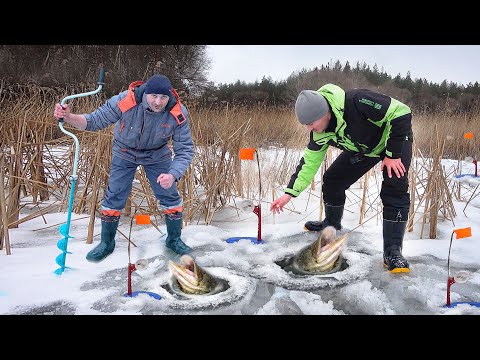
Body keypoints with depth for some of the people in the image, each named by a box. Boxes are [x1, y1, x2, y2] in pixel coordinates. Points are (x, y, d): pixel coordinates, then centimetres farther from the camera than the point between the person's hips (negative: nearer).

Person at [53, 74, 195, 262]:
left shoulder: (178, 113, -31)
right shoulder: (124, 102, -34)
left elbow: (185, 150, -25)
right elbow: (94, 121, -24)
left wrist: (173, 175, -41)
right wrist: (69, 117, -45)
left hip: (158, 154, 1)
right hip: (124, 152, 0)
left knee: (170, 196, 0)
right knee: (114, 197, 1)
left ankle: (174, 240, 25)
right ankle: (106, 243, 24)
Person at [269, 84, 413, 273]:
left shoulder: (356, 102, -41)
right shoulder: (320, 133, -18)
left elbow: (401, 113, -34)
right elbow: (310, 161, -6)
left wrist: (393, 154, -31)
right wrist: (290, 192, -10)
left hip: (395, 139, -6)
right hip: (363, 148, 6)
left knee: (395, 190, -23)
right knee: (332, 179, 1)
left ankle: (393, 252, -17)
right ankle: (332, 224, 26)